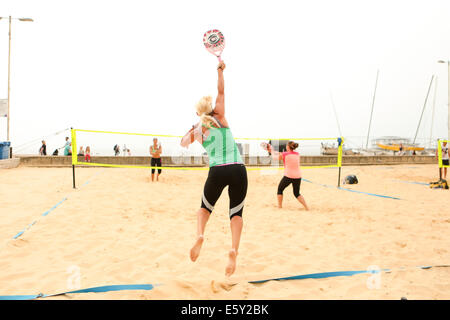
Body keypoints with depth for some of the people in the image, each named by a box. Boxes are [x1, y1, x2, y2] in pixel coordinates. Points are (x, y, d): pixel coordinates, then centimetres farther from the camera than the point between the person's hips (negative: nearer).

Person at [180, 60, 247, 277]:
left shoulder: (198, 129, 9)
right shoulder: (220, 118, 6)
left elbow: (184, 143, 28)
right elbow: (221, 91, 14)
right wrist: (220, 70, 12)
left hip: (217, 171, 1)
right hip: (238, 170, 0)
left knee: (205, 207, 23)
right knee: (236, 212, 9)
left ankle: (199, 235, -6)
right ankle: (234, 249, -13)